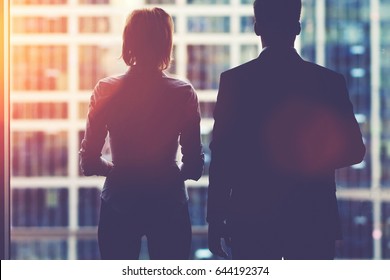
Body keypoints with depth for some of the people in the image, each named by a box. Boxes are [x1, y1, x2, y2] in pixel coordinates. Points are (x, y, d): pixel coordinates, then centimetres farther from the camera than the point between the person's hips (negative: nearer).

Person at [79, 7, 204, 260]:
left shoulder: (106, 91, -5)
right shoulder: (183, 94, -7)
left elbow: (89, 163, -4)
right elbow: (194, 166, -5)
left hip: (120, 203, 1)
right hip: (169, 204, -1)